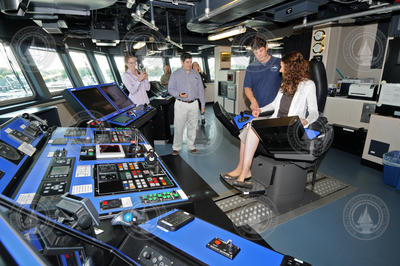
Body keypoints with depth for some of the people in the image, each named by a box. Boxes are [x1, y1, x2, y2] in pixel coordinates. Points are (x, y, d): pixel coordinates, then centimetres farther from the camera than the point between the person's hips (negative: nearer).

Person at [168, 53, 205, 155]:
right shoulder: (176, 74, 2)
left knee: (192, 126, 8)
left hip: (193, 104, 3)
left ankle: (191, 146, 22)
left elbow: (201, 90, 12)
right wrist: (179, 94, -19)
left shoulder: (196, 74, 10)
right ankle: (176, 147, 11)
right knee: (178, 127, -2)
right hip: (180, 104, -3)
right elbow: (170, 89, 1)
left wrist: (203, 104, 8)